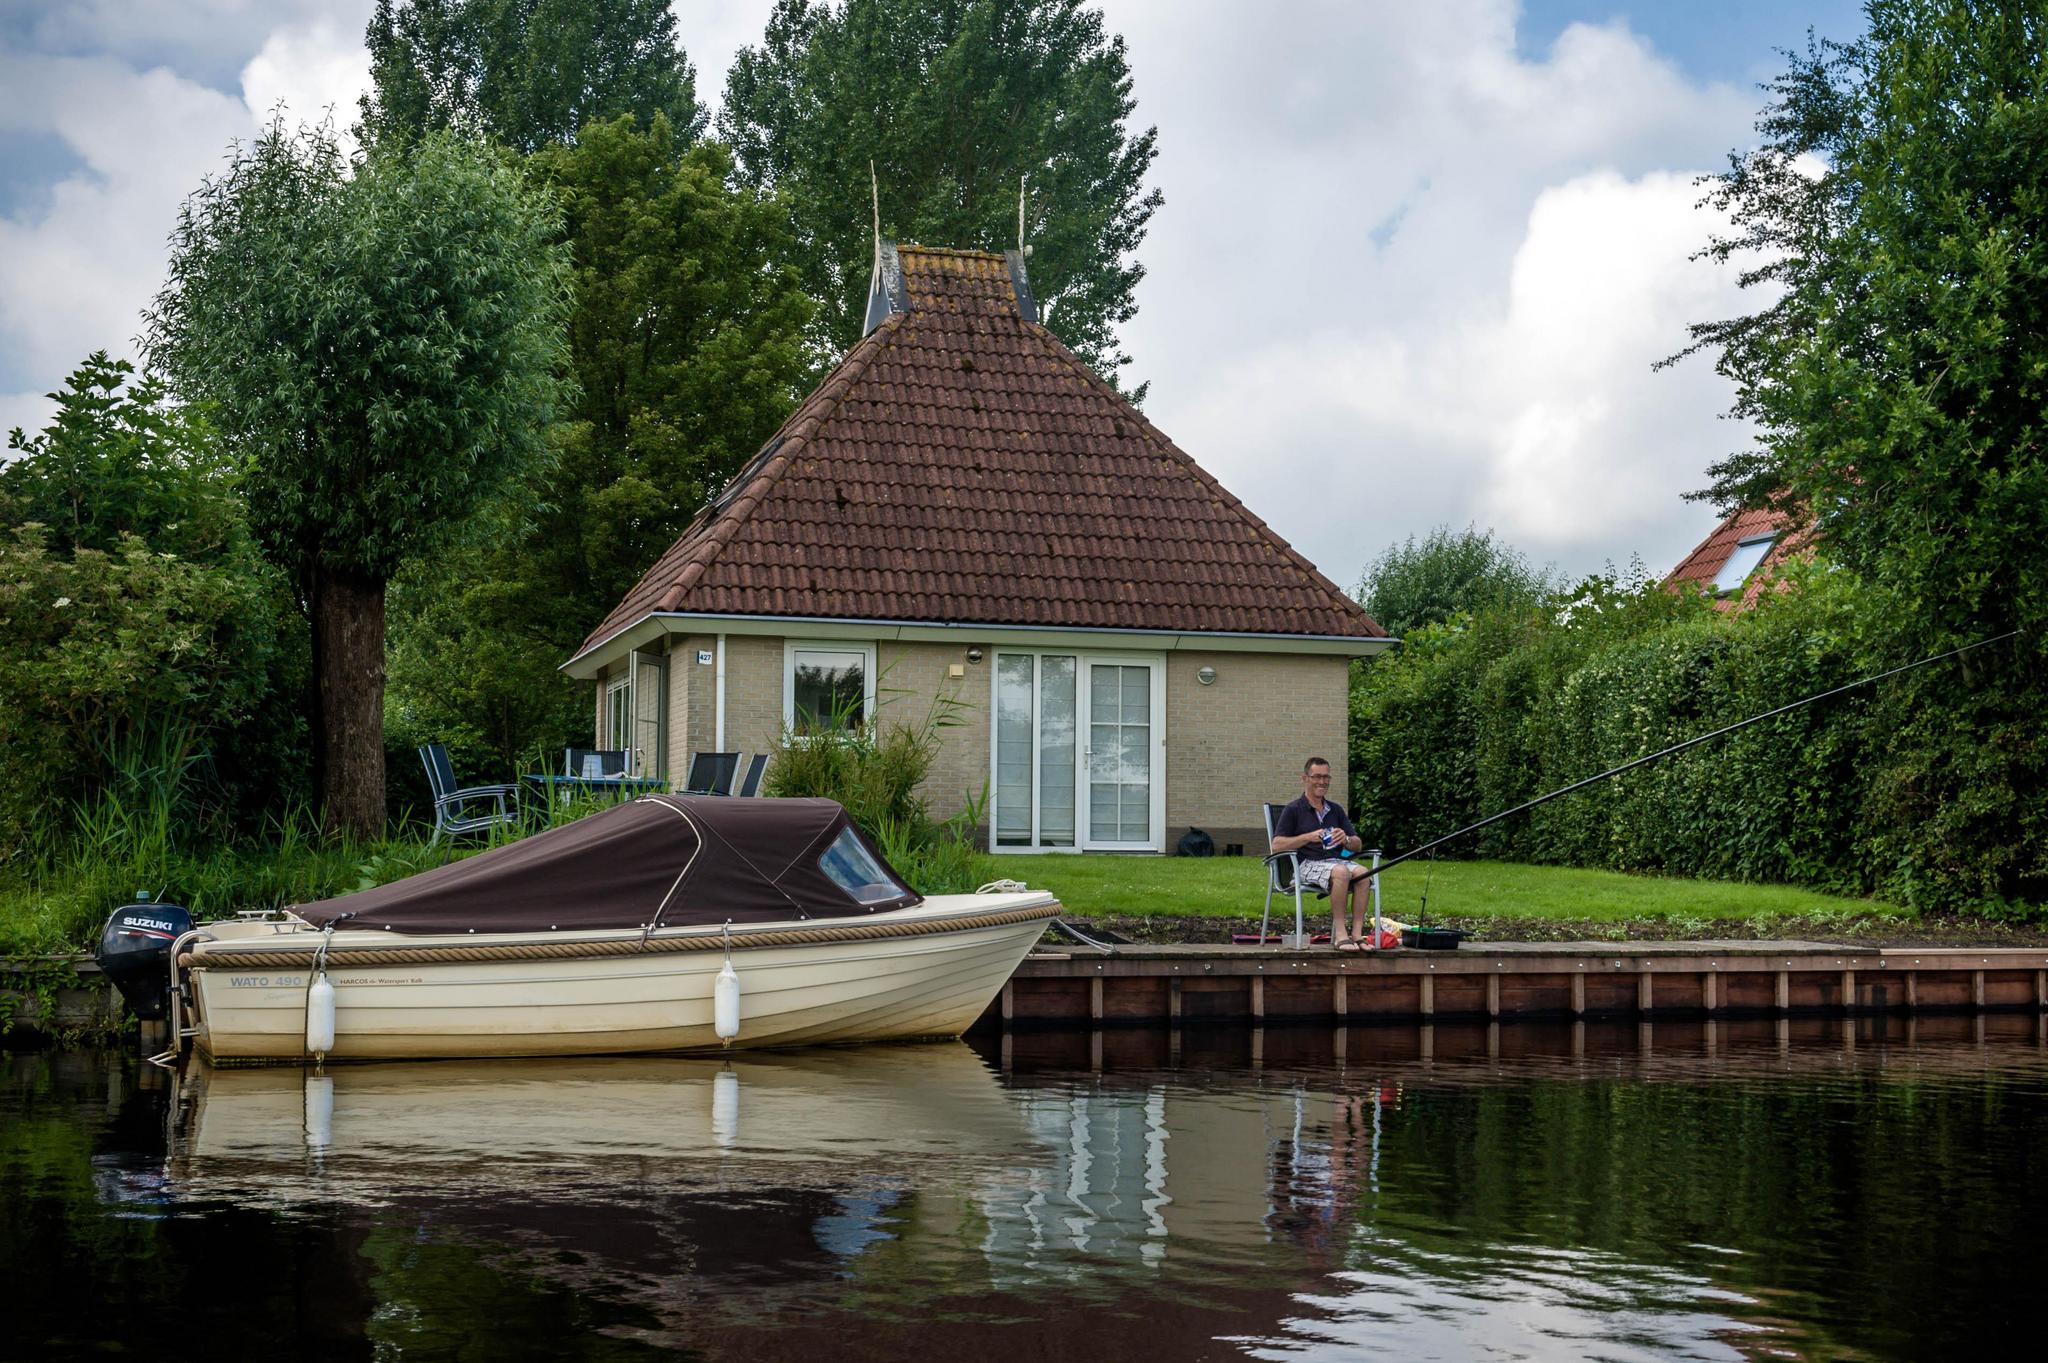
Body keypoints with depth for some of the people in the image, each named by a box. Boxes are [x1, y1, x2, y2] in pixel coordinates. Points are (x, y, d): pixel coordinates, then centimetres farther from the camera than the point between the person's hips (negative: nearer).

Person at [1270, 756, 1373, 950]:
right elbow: (1277, 845, -4)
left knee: (1363, 874, -27)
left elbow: (1358, 846, 17)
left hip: (1336, 860, 5)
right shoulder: (1293, 810, 6)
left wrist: (1346, 840, -7)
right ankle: (1340, 934, -33)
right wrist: (1309, 837, -13)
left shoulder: (1336, 810, 20)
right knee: (1340, 872, -35)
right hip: (1307, 864, -5)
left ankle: (1357, 933, -30)